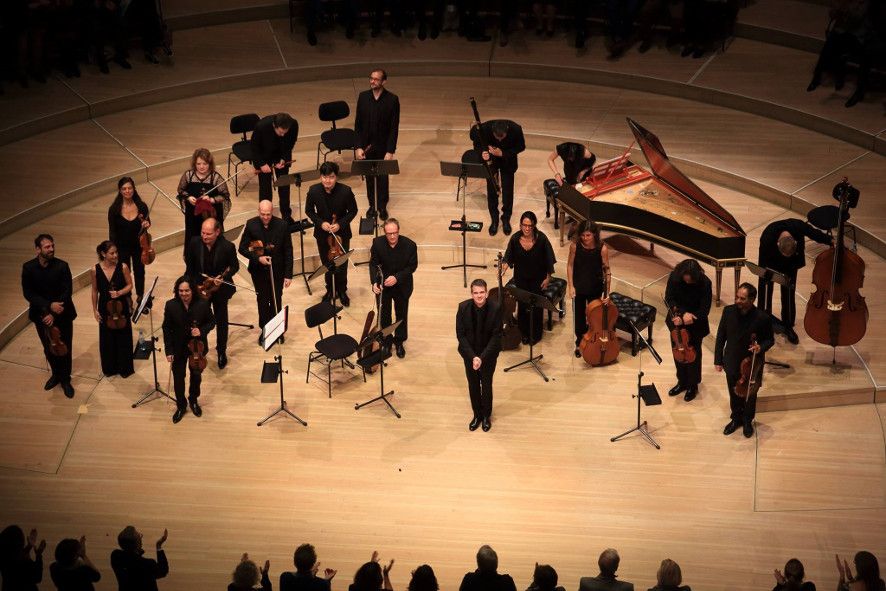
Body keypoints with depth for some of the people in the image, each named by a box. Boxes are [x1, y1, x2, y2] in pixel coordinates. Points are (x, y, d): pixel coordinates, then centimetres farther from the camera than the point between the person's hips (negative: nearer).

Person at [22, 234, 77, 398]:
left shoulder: (62, 266, -16)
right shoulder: (28, 267, -11)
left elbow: (67, 292, -16)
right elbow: (28, 293, -12)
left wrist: (54, 314, -23)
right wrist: (49, 306, -25)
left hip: (62, 315, -2)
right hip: (41, 315, 2)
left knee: (64, 348, 7)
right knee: (49, 348, 16)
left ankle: (65, 380, 26)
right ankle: (56, 374, 40)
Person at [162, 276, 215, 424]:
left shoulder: (202, 304, -17)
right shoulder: (171, 305, -16)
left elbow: (211, 322, -2)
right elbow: (167, 329, -7)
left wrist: (201, 330, -23)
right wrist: (169, 351, -9)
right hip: (178, 349, 0)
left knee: (196, 375, 18)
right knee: (178, 377, 10)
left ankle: (193, 400, 45)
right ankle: (181, 406, 32)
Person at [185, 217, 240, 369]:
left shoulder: (227, 247, -24)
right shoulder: (195, 243, -18)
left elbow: (235, 266, -8)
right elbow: (189, 263, -2)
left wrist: (224, 277, -25)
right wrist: (193, 284, -4)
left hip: (220, 288, -1)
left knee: (221, 321, 15)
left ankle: (222, 352, 34)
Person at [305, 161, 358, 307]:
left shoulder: (346, 191, -23)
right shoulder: (313, 191, -19)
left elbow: (353, 211, -8)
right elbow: (309, 211, -3)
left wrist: (340, 224, -21)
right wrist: (320, 223, -18)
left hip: (342, 233, -1)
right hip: (322, 234, 1)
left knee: (341, 266, 8)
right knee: (326, 264, 17)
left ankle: (342, 291, 33)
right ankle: (330, 290, 39)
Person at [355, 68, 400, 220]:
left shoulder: (392, 99, -12)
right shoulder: (363, 97, -4)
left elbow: (394, 127, -11)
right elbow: (358, 124, -1)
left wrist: (390, 151, -15)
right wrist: (359, 147, -7)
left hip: (383, 147, -2)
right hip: (366, 146, 2)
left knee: (383, 178, 10)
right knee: (369, 177, 14)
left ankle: (382, 206, 26)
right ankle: (372, 205, 31)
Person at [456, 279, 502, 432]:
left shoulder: (495, 308, -20)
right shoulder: (463, 307, -16)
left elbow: (496, 336, -16)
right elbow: (460, 334, -11)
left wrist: (482, 357, -22)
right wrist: (473, 356, -19)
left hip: (489, 352, -1)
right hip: (470, 352, 1)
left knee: (486, 384, 9)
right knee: (473, 384, 11)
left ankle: (486, 415, 29)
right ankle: (477, 415, 30)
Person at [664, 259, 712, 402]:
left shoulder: (705, 283, -27)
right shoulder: (674, 277, -19)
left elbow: (704, 310, -22)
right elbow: (669, 299, -13)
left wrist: (685, 319, -28)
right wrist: (683, 313, -27)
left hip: (695, 326, -3)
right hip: (677, 322, 3)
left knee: (693, 355, 11)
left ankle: (693, 386, 31)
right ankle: (682, 382, 38)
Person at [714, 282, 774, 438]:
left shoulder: (762, 318, -24)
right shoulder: (728, 311, -16)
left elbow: (769, 340, -7)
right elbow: (721, 336, -3)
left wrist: (761, 347, -29)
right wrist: (718, 360, 0)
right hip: (732, 363, 2)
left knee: (750, 395, 20)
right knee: (734, 394, 23)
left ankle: (748, 421, 44)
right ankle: (736, 418, 47)